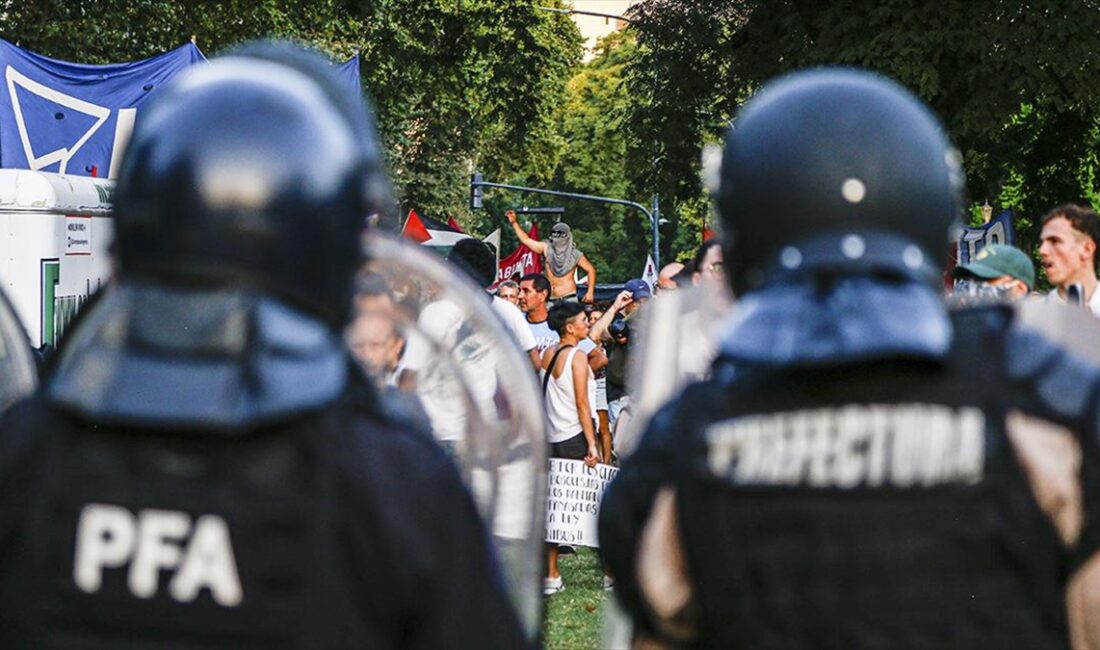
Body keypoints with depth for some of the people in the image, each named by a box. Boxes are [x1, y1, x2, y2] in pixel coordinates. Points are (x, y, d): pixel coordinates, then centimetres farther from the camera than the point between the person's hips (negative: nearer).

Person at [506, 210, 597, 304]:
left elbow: (591, 270, 9)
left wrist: (590, 292, 1)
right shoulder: (547, 249, 9)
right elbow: (526, 239, 14)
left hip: (569, 298, -3)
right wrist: (514, 222, 11)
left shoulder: (575, 254, 2)